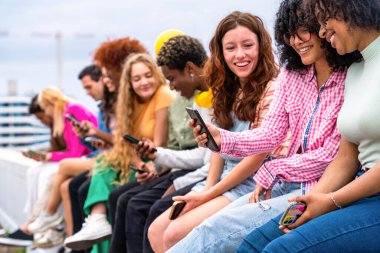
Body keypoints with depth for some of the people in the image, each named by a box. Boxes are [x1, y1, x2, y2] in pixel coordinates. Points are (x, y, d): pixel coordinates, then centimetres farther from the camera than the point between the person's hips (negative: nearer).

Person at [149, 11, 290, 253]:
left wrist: (209, 194, -11)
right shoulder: (229, 91, 12)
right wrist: (208, 186, -8)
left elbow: (257, 156, -16)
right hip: (224, 179, 8)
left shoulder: (272, 90, -13)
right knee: (156, 232, -2)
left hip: (255, 182, -8)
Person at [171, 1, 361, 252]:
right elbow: (272, 133, 3)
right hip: (288, 184, 6)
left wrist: (272, 172, -8)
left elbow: (331, 155, -12)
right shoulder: (292, 75, 10)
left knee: (218, 230, -19)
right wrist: (222, 139, -14)